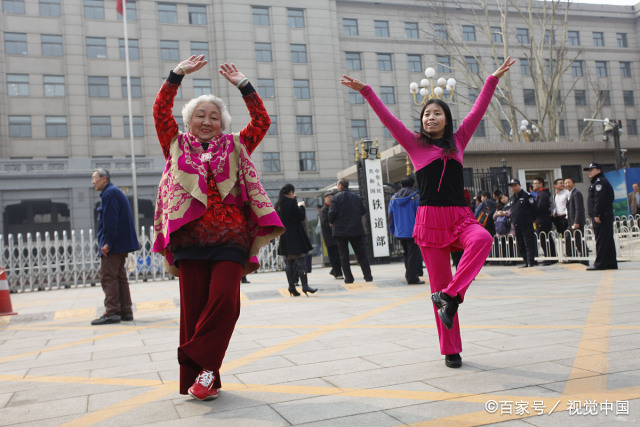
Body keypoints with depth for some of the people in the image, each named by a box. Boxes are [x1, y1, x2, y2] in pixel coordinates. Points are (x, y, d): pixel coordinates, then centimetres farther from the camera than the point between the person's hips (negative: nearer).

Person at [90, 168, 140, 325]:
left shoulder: (109, 193, -11)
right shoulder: (115, 192, 21)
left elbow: (110, 220, -20)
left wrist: (107, 242, -21)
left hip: (113, 245, -10)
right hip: (121, 244, 10)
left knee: (108, 277, -8)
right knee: (120, 277, 11)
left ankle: (112, 312, -7)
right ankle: (125, 312, 13)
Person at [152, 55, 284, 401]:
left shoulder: (235, 148, 17)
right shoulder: (177, 147, 17)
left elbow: (262, 121, 10)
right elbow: (160, 112, 7)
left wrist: (242, 84, 6)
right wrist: (178, 74, 2)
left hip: (230, 241, 0)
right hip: (189, 239, 0)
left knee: (225, 299, -17)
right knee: (193, 307, 0)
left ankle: (202, 368, -4)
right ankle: (198, 376, 11)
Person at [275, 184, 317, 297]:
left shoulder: (278, 204, 8)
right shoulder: (292, 202, -13)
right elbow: (302, 217, -12)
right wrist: (302, 206, 5)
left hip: (284, 236, 7)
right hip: (296, 235, -7)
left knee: (288, 262, 10)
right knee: (301, 259, -4)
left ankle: (291, 286, 11)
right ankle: (305, 285, -7)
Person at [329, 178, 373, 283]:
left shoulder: (335, 198, -7)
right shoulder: (357, 197, 3)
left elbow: (332, 212, -16)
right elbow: (363, 211, 3)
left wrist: (331, 223, 2)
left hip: (340, 230, -3)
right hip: (356, 230, 3)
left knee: (344, 255, 5)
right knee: (361, 254, 9)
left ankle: (348, 278, 3)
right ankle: (368, 276, 7)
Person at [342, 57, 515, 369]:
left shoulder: (457, 141, 14)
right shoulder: (415, 144, 7)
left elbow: (478, 110, 15)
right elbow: (387, 118, 1)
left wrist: (494, 79, 14)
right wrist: (365, 91, -6)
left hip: (460, 216, 2)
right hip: (430, 218, -2)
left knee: (483, 239, -34)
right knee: (438, 283, -1)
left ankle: (450, 295, -28)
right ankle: (451, 350, 9)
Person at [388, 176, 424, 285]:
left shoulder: (394, 198, 7)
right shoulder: (416, 197, -7)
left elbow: (390, 216, 11)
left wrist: (393, 230, 20)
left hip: (400, 232, 5)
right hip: (413, 232, -5)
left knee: (406, 253, 19)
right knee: (413, 254, -1)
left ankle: (408, 274, 23)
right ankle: (412, 278, -2)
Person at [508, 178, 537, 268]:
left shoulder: (527, 196, -5)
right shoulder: (512, 198, 17)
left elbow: (533, 209, -8)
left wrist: (531, 220, -9)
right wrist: (512, 221, 15)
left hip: (526, 225, -7)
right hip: (517, 226, 8)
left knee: (529, 244, -6)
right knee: (520, 246, 9)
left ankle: (531, 262, -3)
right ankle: (526, 262, 16)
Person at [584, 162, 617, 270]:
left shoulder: (600, 182, -10)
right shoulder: (597, 182, 22)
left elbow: (599, 200, -21)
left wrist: (597, 215, -23)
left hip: (601, 217, -11)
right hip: (606, 216, 11)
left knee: (601, 240, -9)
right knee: (608, 240, 11)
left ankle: (600, 264, -9)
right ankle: (611, 263, 15)